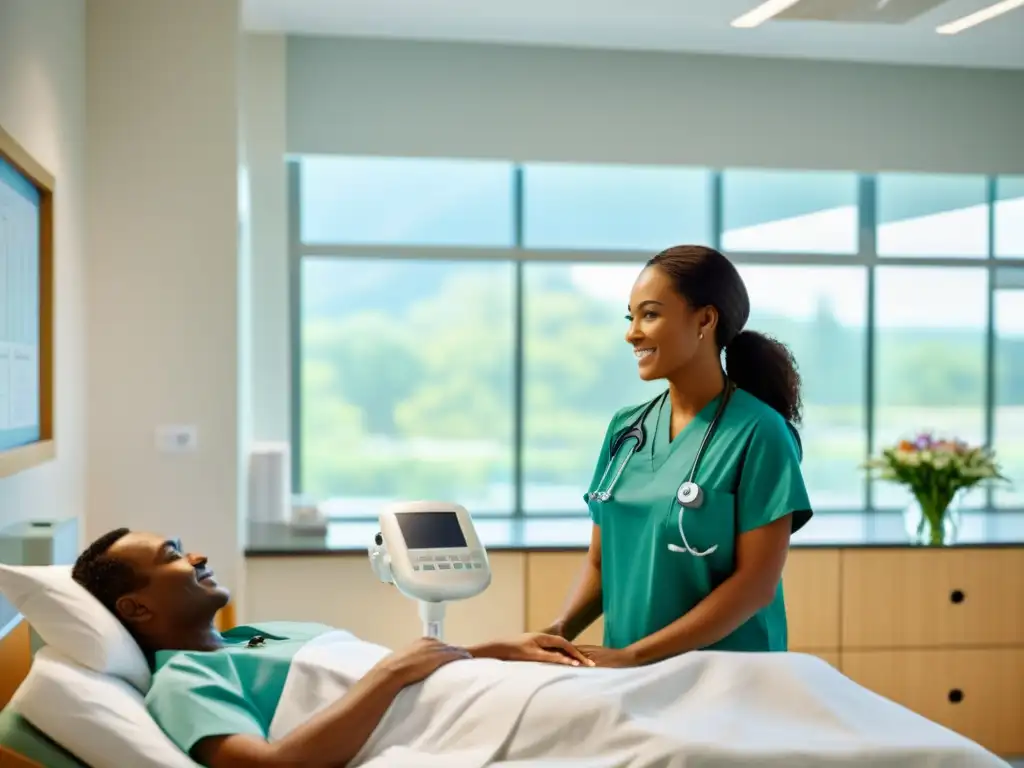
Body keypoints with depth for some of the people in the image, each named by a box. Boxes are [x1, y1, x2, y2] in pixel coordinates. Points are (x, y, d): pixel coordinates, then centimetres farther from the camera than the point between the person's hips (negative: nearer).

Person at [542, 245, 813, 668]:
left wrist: (635, 654, -19)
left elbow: (756, 584, -15)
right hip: (629, 676, 5)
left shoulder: (757, 434, -12)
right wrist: (560, 631, -9)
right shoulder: (625, 428, 4)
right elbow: (599, 562, 9)